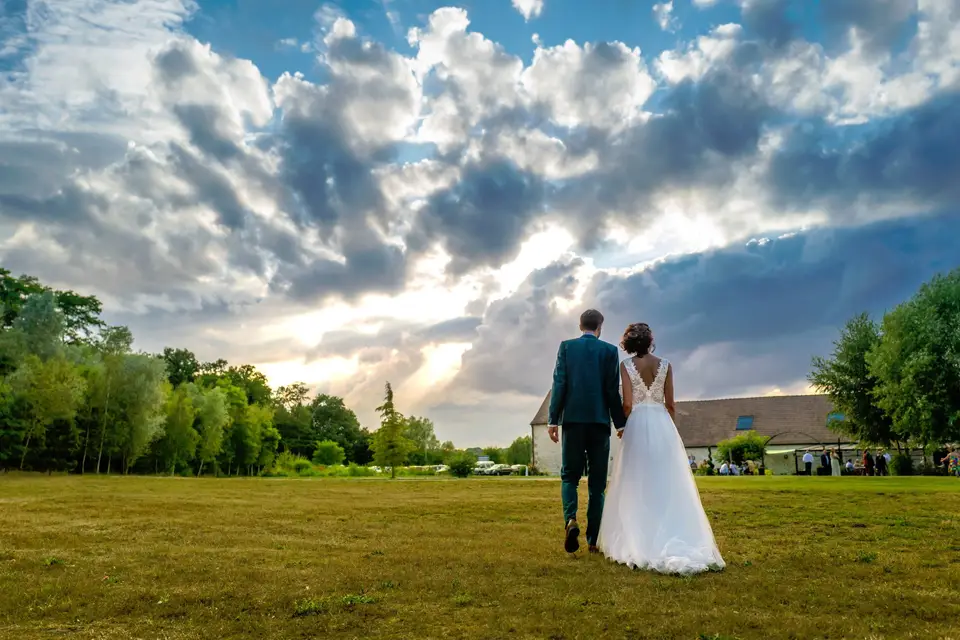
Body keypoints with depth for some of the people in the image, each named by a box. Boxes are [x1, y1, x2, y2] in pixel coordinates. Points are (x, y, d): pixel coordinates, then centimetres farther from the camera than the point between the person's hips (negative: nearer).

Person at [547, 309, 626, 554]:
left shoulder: (566, 346, 4)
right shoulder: (610, 350, 3)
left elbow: (559, 384, -3)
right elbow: (613, 391, 0)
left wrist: (553, 420, -2)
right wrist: (621, 423, 7)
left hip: (573, 420, 0)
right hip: (600, 421, 0)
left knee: (569, 475, 11)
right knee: (597, 482, 8)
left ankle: (570, 520, -14)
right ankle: (593, 540, 11)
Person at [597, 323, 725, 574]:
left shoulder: (626, 365, -3)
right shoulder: (665, 365, 4)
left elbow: (628, 404, -8)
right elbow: (670, 403, 5)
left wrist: (621, 427, 7)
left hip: (637, 425, -2)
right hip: (662, 424, 2)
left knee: (636, 485, 4)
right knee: (667, 484, 7)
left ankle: (638, 544, 4)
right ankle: (679, 543, 6)